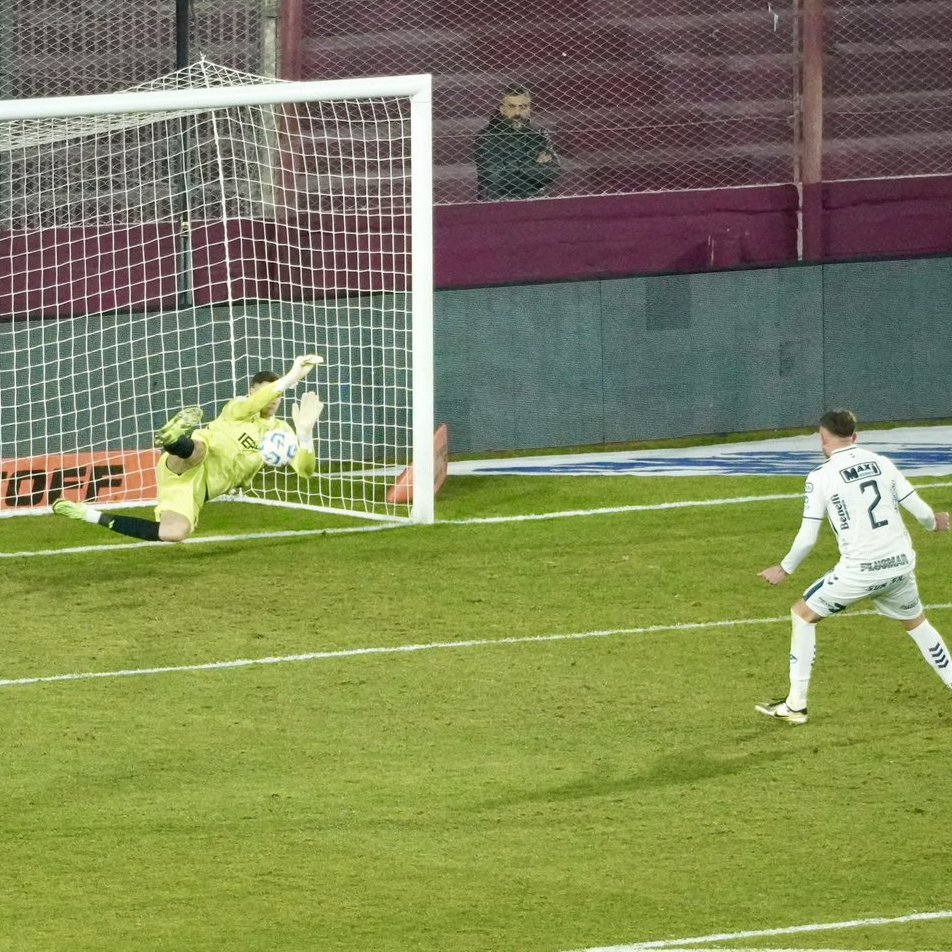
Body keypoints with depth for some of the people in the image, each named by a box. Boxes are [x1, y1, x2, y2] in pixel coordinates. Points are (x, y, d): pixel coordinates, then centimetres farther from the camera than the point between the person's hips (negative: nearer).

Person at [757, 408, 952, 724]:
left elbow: (807, 538, -4)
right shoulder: (882, 463, 6)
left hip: (860, 572, -4)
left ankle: (795, 705, 11)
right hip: (900, 564, 4)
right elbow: (920, 511, 7)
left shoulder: (820, 477, -5)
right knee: (916, 621, 30)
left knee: (803, 615, 13)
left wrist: (785, 569, 14)